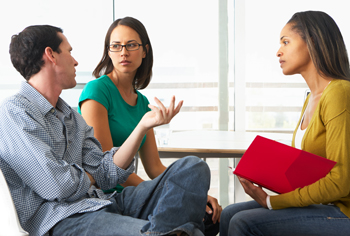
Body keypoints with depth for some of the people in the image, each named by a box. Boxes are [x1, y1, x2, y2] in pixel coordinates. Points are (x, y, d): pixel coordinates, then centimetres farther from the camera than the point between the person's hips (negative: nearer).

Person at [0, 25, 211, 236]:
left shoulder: (71, 116, 23)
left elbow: (104, 175, 10)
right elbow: (57, 186, -15)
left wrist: (144, 125, 3)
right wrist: (88, 178, 7)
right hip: (62, 218, -9)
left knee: (194, 168, -11)